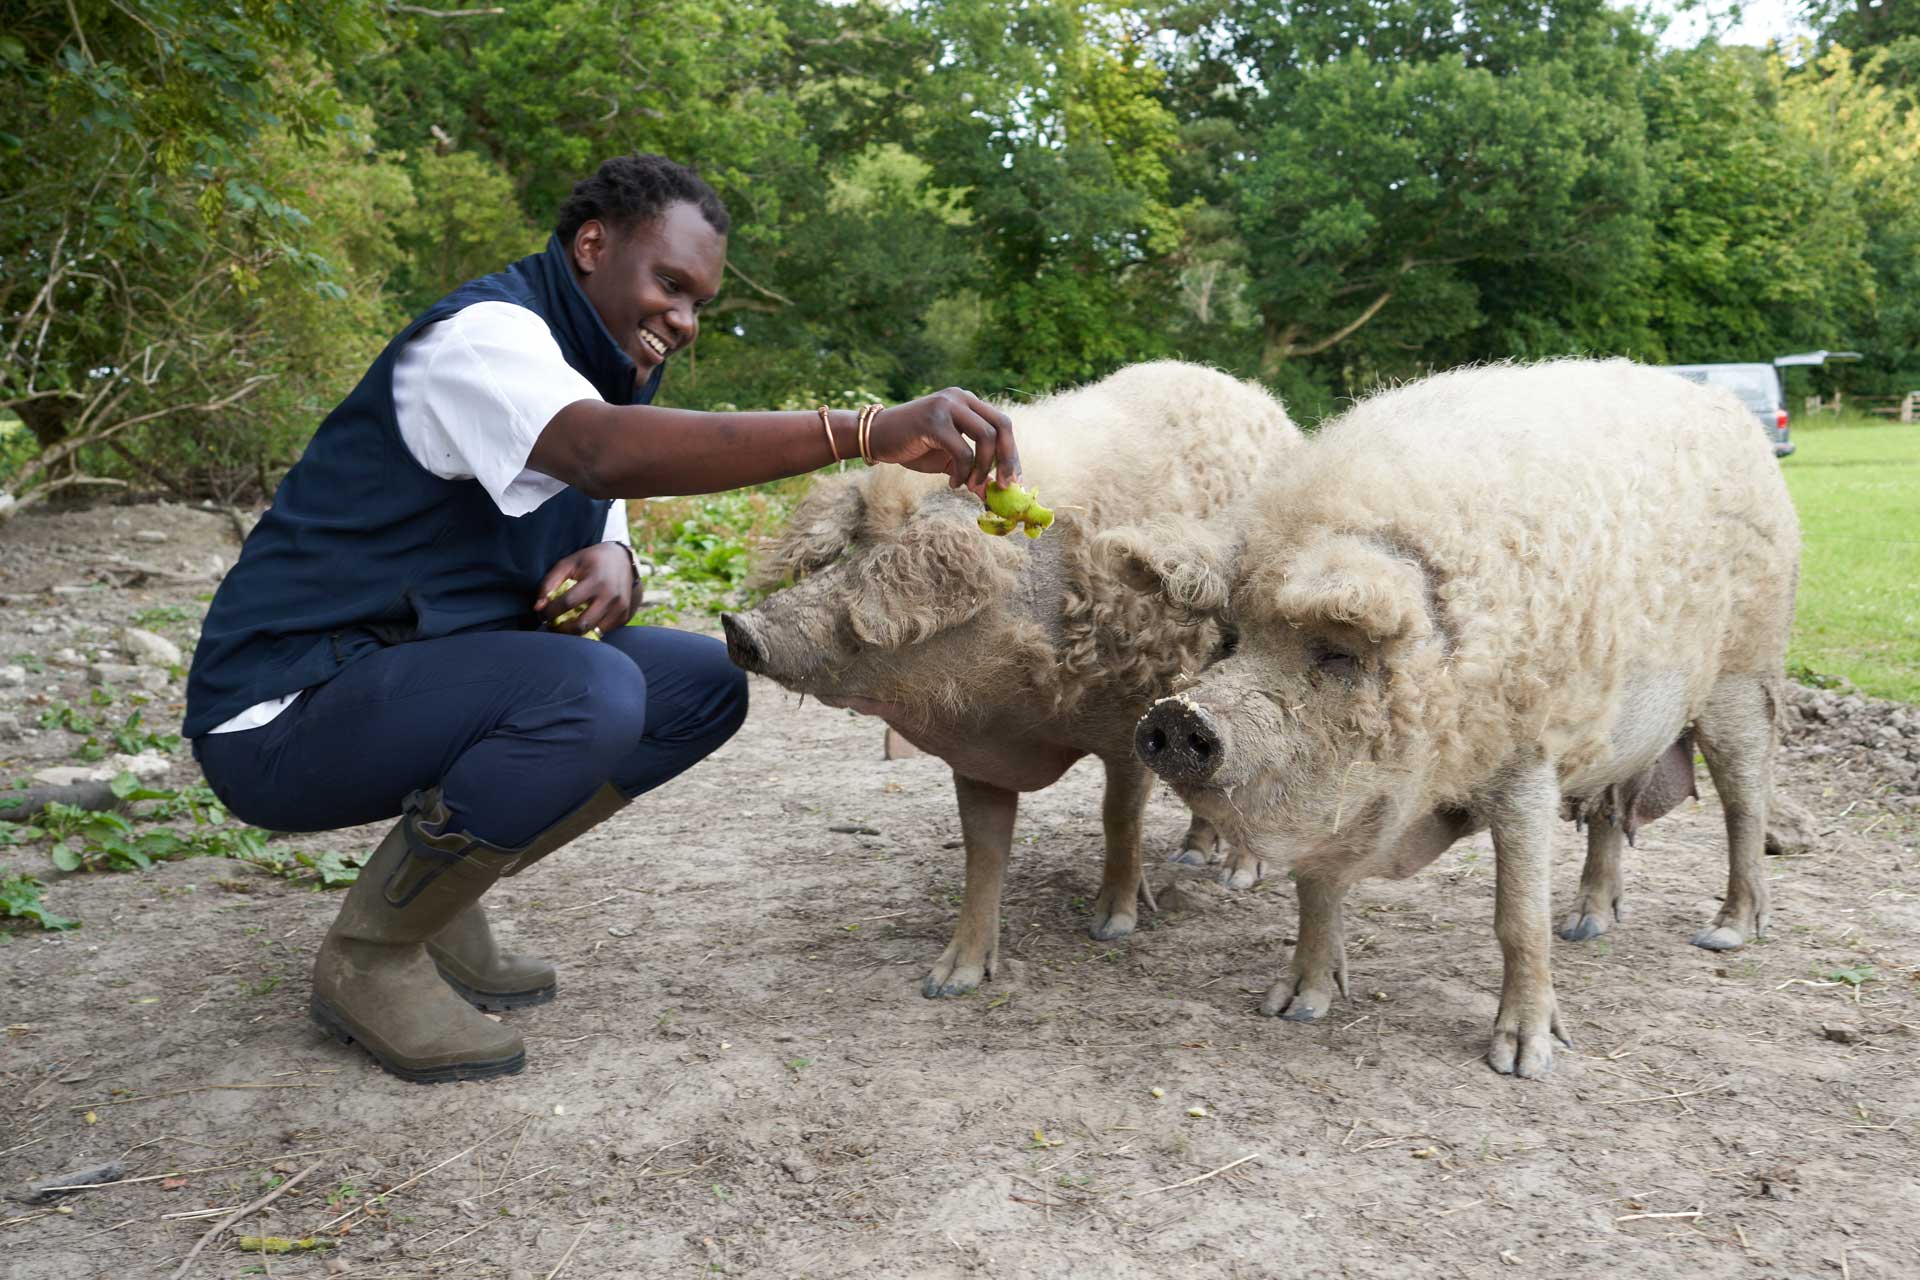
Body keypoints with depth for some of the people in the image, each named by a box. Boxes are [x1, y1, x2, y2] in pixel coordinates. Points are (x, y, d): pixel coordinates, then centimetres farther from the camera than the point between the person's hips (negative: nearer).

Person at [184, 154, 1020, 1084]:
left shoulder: (592, 369, 12)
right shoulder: (485, 334, -18)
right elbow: (612, 455, -38)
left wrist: (614, 566, -11)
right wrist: (869, 431, -46)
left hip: (411, 680, 9)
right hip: (284, 712, -9)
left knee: (705, 684, 1)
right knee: (589, 693, -33)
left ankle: (434, 897, 6)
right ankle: (368, 955, -10)